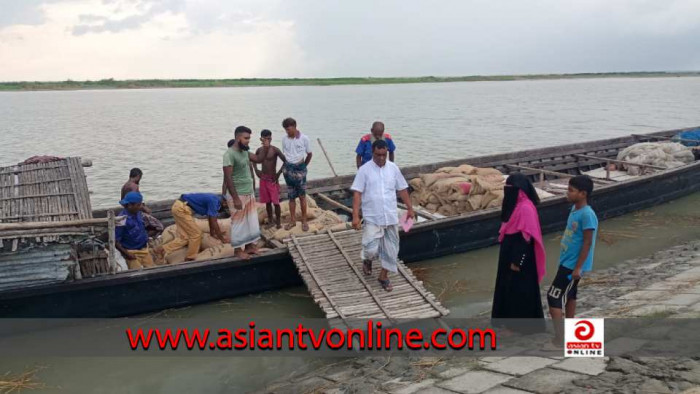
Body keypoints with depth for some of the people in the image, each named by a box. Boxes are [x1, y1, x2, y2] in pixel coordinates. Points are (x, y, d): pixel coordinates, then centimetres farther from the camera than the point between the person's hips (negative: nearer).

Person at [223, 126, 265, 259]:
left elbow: (258, 159, 19)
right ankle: (238, 250, 14)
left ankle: (249, 245, 27)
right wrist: (236, 198, -24)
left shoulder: (245, 152, 6)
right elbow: (228, 178, -22)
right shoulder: (229, 154, -20)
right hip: (238, 195, -8)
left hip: (249, 193, 8)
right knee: (239, 223, 2)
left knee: (251, 221, 15)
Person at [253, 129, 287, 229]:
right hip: (263, 179, 5)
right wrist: (256, 170, 7)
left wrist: (278, 174, -13)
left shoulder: (275, 150, -13)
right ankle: (270, 220, 24)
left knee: (276, 202, -2)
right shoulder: (259, 150, 3)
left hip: (273, 179, -5)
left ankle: (278, 221, 11)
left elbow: (285, 161, -14)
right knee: (267, 202, 12)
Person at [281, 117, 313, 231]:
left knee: (302, 196, 2)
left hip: (300, 169, -3)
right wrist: (286, 166, 5)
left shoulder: (304, 139, -8)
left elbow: (309, 154, 3)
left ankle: (304, 220, 10)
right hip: (288, 169, 3)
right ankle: (292, 220, 17)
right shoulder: (284, 139, 1)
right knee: (291, 196, 9)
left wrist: (303, 166, 9)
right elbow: (285, 154, 11)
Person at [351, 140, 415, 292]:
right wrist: (355, 215, -17)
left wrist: (410, 209, 11)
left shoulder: (393, 168, 3)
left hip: (391, 217, 4)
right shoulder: (364, 170, -8)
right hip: (372, 218, -3)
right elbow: (357, 193, -10)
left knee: (391, 249, 7)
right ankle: (367, 260, 27)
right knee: (371, 249, -8)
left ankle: (383, 277, 25)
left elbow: (402, 190, 12)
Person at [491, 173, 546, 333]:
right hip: (509, 253, 10)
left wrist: (517, 261, -20)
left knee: (521, 289, 2)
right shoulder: (515, 204, 7)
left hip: (520, 257, -10)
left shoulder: (526, 208, -22)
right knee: (509, 286, 17)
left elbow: (526, 237, -23)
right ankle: (512, 317, 31)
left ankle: (526, 323, 15)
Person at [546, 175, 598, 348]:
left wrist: (578, 267, -21)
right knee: (569, 295, 18)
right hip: (566, 261, 10)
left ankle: (558, 340, -3)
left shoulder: (587, 215, -23)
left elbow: (587, 243, -22)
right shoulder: (574, 209, 6)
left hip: (573, 264, -10)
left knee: (553, 297, -8)